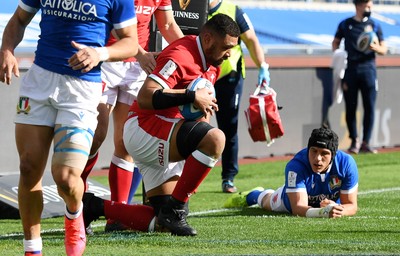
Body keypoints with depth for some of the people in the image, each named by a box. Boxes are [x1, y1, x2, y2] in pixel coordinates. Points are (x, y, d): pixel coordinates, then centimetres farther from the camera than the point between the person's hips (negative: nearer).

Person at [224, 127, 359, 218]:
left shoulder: (346, 163, -41)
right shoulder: (296, 166, -46)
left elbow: (351, 206, -37)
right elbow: (298, 207, -52)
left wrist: (338, 210, -61)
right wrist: (321, 212, -72)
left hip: (332, 202, 3)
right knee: (269, 201, 31)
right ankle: (255, 195, 66)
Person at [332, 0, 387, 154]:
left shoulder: (374, 25, 9)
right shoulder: (345, 24, 9)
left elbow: (384, 50, 8)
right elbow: (336, 42, 18)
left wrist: (375, 47, -14)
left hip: (368, 68, 0)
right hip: (350, 70, 0)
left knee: (370, 107, -6)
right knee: (350, 107, 1)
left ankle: (365, 143, -3)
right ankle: (354, 141, 13)